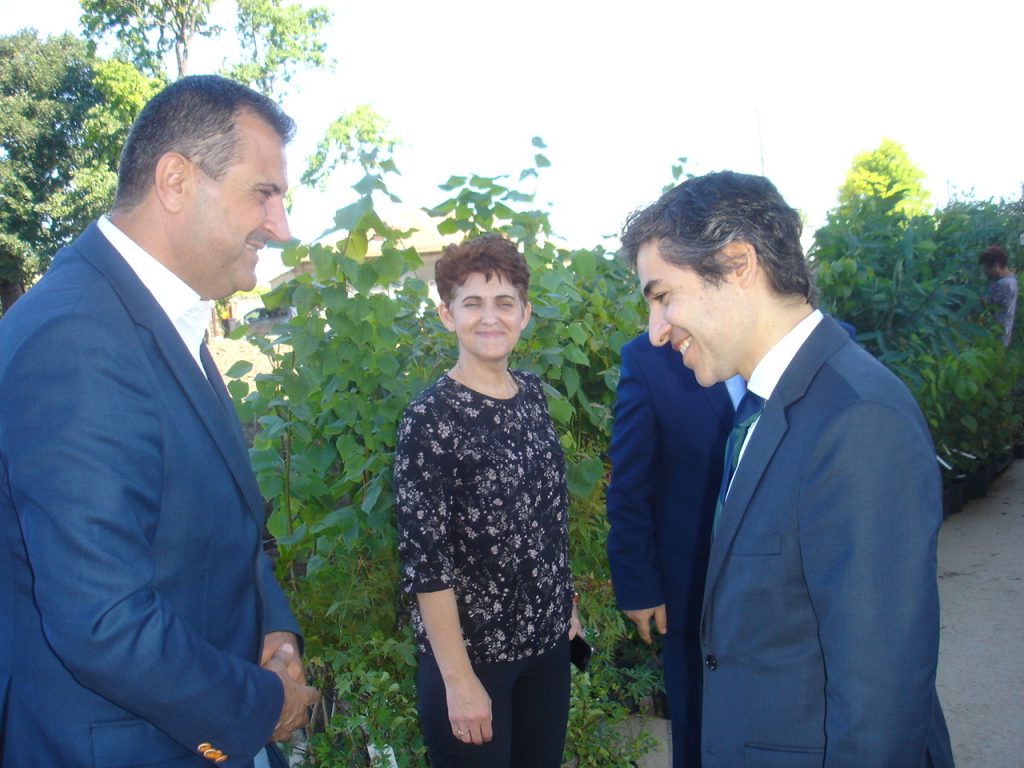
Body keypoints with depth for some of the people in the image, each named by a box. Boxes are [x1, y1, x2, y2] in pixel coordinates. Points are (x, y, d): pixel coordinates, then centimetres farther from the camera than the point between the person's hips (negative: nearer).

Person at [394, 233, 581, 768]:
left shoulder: (531, 393, 2)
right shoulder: (430, 418, -17)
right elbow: (425, 561, -18)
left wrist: (564, 604, 13)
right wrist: (458, 680, -16)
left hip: (548, 636, 6)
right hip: (471, 651, -6)